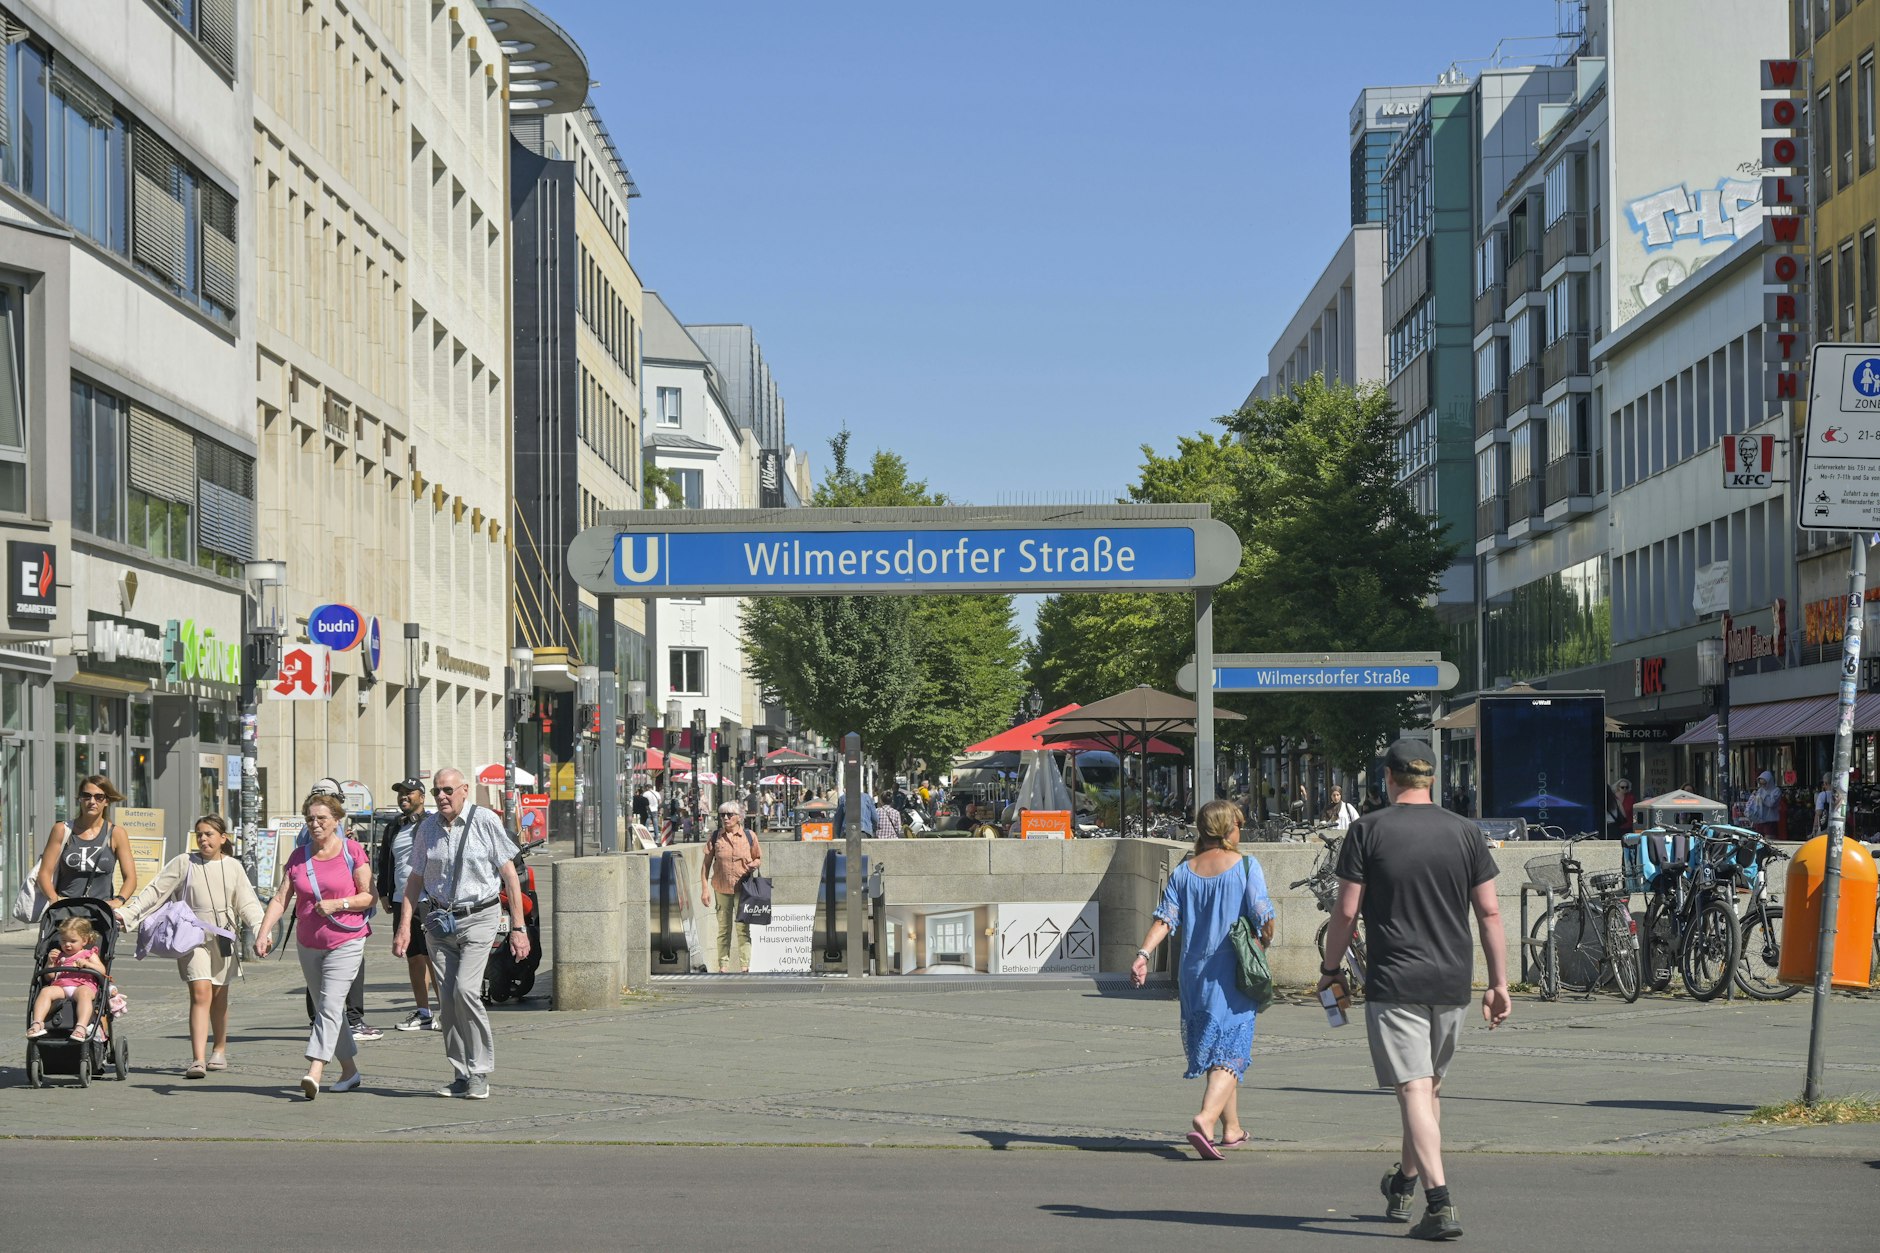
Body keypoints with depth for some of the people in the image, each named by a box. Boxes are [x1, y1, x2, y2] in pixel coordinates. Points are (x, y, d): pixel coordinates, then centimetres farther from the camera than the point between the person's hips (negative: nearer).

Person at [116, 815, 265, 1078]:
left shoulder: (233, 867, 9)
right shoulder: (184, 863, 3)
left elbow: (247, 903, 4)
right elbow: (155, 891, 4)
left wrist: (261, 928, -12)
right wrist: (126, 913, -3)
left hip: (224, 938, 2)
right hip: (193, 937, -2)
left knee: (219, 997, 11)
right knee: (200, 993, -15)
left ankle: (219, 1051, 30)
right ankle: (198, 1060, -22)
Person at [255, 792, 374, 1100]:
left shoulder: (352, 851, -4)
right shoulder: (299, 857, 7)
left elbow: (370, 895, -4)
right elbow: (281, 898, 0)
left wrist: (337, 904, -18)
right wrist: (264, 932, -13)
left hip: (346, 941, -6)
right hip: (309, 944, 6)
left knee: (330, 1005, -16)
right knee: (324, 1008, 12)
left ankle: (315, 1072, -26)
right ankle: (350, 1071, 24)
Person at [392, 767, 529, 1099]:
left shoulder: (485, 821, -7)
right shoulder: (428, 827, 6)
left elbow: (510, 875, -4)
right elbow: (415, 880, 13)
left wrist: (517, 927, -6)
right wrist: (404, 927, 5)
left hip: (478, 918, -4)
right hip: (438, 920, 4)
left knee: (465, 989, -19)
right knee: (446, 1000, 1)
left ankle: (480, 1073, -8)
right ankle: (462, 1076, 10)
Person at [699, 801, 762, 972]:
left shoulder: (749, 836, 2)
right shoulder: (715, 837, 3)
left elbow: (759, 859, 12)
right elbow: (706, 864, 5)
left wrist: (753, 865, -12)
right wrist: (704, 888, -2)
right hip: (721, 888, 1)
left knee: (743, 928, -5)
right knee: (723, 928, 8)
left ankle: (745, 966, -3)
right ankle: (723, 965, 13)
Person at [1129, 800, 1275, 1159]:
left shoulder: (1184, 872, 6)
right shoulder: (1246, 866, -6)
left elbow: (1165, 918, -5)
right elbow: (1263, 917, -11)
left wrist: (1143, 954, -11)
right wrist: (1265, 942, 9)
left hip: (1194, 974, 5)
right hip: (1232, 973, -5)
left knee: (1213, 1051, 18)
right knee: (1230, 1052, -7)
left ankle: (1232, 1129, 28)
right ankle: (1205, 1120, -28)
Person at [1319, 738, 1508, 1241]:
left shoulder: (1368, 830, -4)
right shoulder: (1465, 832, 4)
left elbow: (1346, 910, -5)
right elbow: (1489, 912, 3)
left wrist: (1331, 967, 9)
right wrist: (1499, 982, 8)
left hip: (1393, 982, -4)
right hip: (1451, 983, 4)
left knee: (1414, 1090, -7)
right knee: (1430, 1086, 19)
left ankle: (1440, 1204, -18)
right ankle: (1403, 1187, 36)